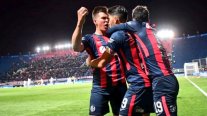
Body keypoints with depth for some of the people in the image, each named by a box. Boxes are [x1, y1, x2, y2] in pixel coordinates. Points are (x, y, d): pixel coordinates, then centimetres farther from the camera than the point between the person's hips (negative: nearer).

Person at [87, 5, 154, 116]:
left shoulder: (118, 35, -8)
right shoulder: (131, 33, 17)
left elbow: (102, 63, -6)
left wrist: (89, 62, 14)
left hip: (138, 84, -9)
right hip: (147, 81, 9)